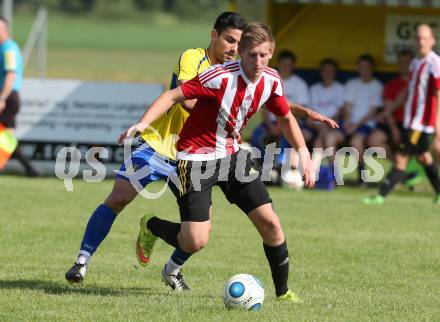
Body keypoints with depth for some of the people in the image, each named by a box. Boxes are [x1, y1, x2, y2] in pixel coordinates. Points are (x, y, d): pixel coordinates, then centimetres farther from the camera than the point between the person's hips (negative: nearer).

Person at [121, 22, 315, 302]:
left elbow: (286, 117, 14)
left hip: (232, 154, 6)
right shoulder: (221, 77, -26)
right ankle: (151, 226, 22)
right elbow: (174, 96, -23)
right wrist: (143, 123, -35)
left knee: (269, 222, -3)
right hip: (197, 158, -6)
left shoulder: (271, 81, -5)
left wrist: (303, 152, 6)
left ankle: (283, 291, 15)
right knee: (197, 241, -11)